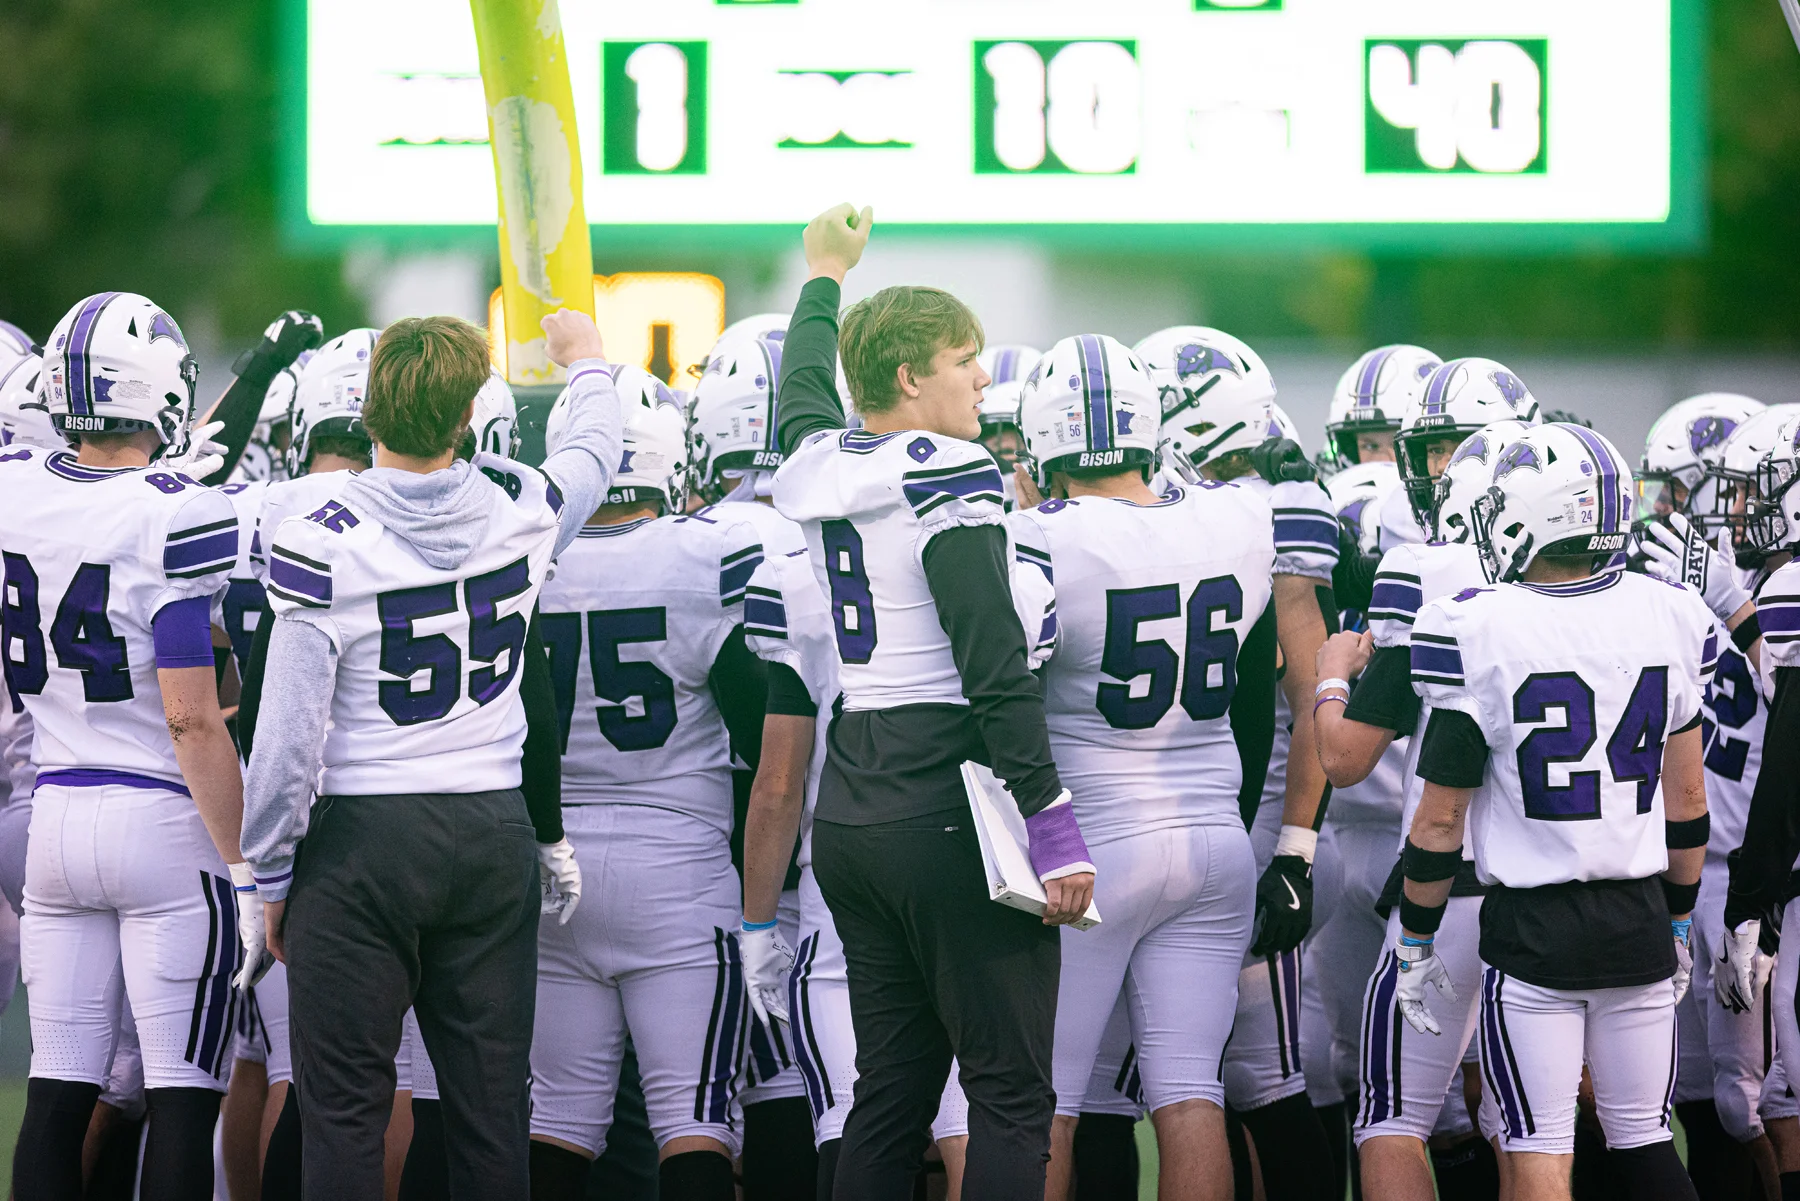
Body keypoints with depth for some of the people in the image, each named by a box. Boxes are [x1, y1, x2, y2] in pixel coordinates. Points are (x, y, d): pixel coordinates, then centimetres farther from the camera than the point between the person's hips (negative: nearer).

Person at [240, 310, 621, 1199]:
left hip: (364, 835, -4)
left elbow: (291, 733, -12)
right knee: (491, 1096, 9)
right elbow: (595, 454, 23)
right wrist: (585, 361, 44)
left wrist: (273, 875, 0)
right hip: (494, 832, 4)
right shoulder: (520, 514, -3)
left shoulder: (323, 548, -15)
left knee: (344, 1100, 1)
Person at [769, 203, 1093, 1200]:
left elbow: (804, 391, 36)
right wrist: (1050, 822, -19)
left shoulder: (817, 466, 10)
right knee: (1010, 1092, -5)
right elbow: (996, 672, -19)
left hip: (850, 811, 8)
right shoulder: (948, 483, -13)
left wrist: (825, 278, 54)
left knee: (891, 1084, 13)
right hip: (947, 814, -8)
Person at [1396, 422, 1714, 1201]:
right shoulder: (1669, 619, 1)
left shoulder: (1478, 633, -12)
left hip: (1531, 929, -4)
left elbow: (1440, 818, -7)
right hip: (1641, 924, 4)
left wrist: (1416, 944, 4)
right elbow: (1687, 800, 10)